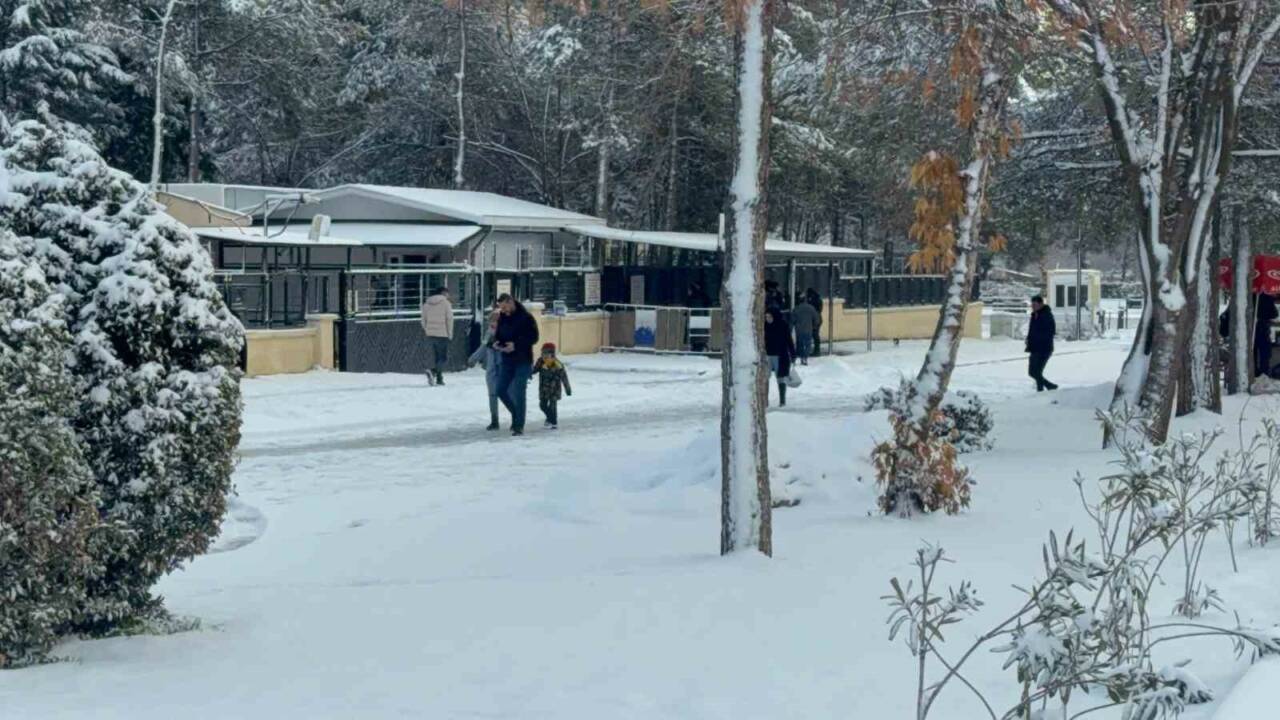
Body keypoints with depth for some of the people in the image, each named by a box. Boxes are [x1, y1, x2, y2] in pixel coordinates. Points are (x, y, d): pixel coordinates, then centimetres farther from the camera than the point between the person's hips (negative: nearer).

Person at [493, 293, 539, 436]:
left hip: (523, 361, -6)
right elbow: (498, 335, 18)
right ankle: (516, 415, 25)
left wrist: (516, 345, -23)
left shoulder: (526, 317, -10)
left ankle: (519, 426, 1)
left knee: (518, 393, -7)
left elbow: (534, 338, -13)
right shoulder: (502, 318, 8)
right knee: (501, 390, 3)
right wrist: (496, 343, -6)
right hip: (507, 360, 6)